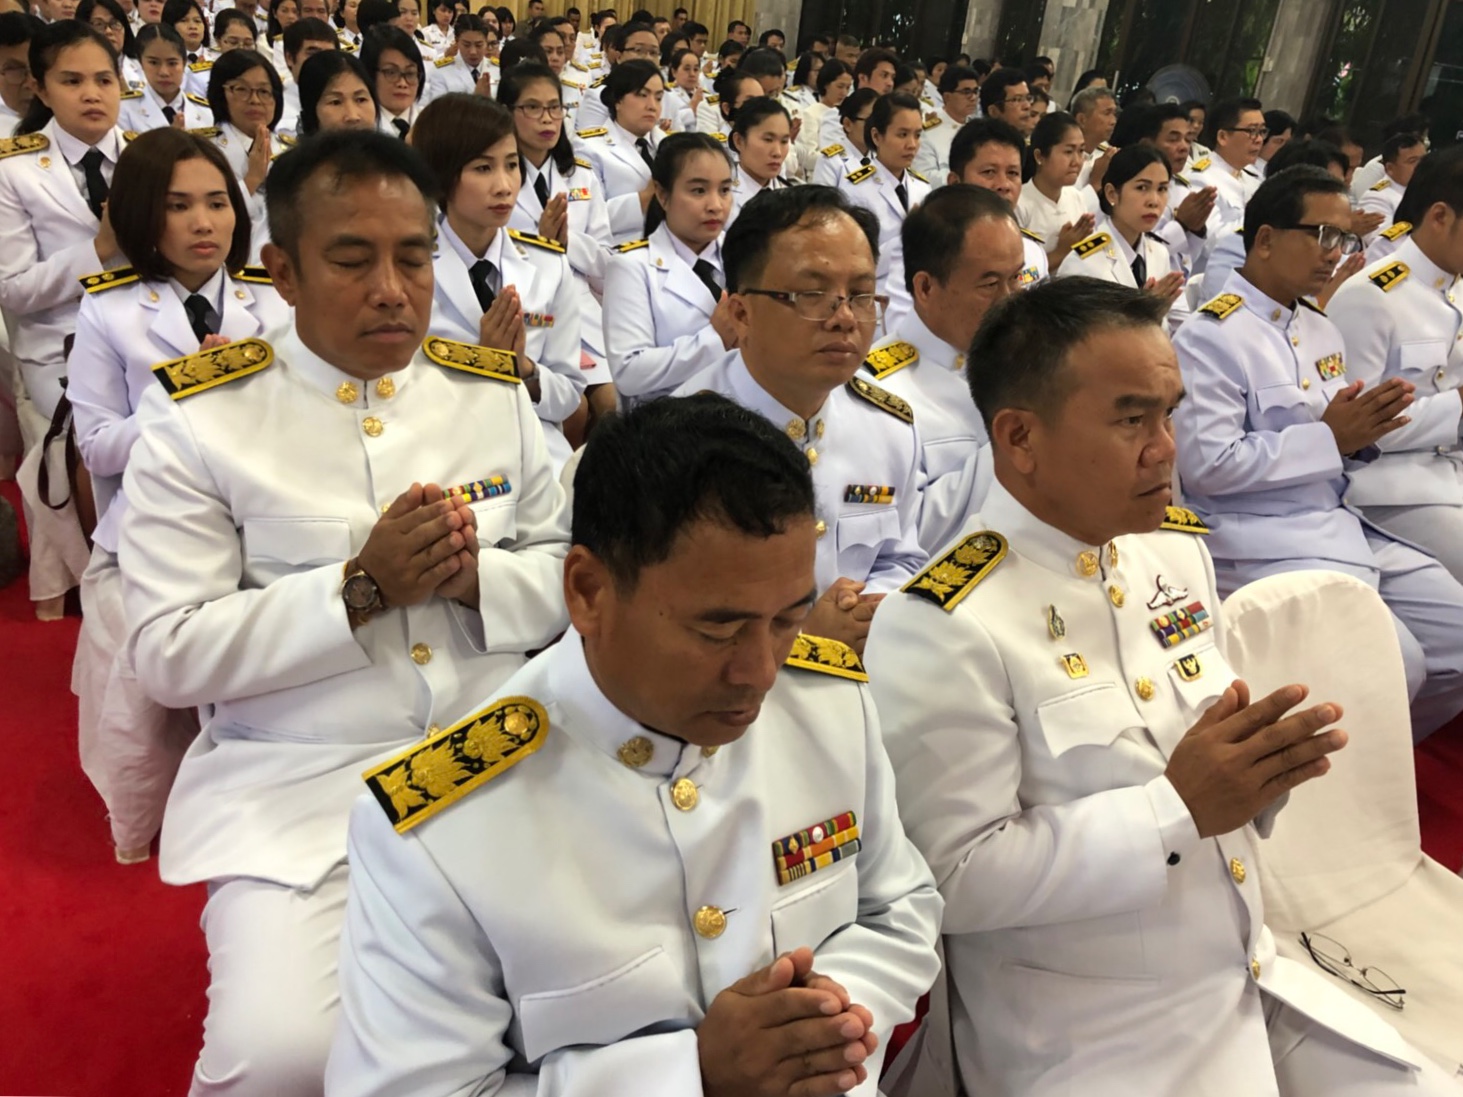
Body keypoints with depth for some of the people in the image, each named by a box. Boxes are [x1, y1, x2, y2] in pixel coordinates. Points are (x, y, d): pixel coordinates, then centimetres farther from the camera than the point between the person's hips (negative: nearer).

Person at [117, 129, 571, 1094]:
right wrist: (358, 590, -18)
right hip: (298, 788, -2)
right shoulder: (198, 415, -4)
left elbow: (564, 577, 8)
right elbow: (169, 653, -7)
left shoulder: (495, 392, 6)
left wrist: (475, 577, -14)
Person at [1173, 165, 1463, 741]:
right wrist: (1329, 437, -16)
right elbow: (1206, 465, -20)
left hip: (1341, 525, 9)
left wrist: (1366, 428, -3)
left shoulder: (1322, 330, 15)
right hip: (1260, 542, -9)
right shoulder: (1209, 336, -12)